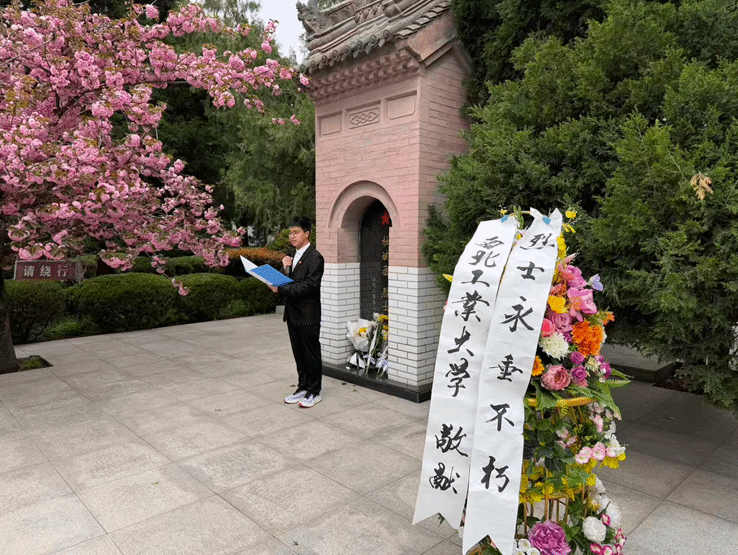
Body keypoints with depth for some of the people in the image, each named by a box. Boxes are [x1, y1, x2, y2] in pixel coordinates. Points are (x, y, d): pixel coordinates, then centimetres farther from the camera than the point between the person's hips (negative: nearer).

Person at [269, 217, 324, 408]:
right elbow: (290, 281, 13)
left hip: (308, 314, -8)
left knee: (312, 354, 3)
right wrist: (286, 269, -6)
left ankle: (314, 392, 15)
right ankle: (303, 388, 29)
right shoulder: (294, 256, 14)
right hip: (293, 313, 8)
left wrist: (281, 289, -23)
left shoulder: (315, 257, -13)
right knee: (299, 354, 17)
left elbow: (310, 285, -22)